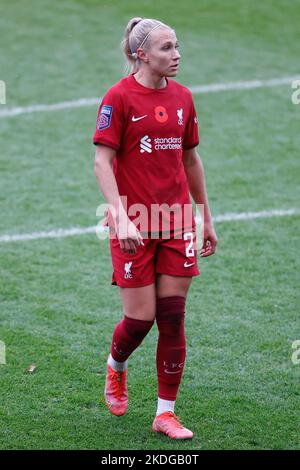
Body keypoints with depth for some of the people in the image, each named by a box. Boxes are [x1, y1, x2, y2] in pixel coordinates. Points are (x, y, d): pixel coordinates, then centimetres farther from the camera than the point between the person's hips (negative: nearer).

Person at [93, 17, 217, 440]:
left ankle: (166, 413, 9)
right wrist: (121, 217, -22)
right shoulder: (119, 97, -8)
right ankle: (116, 366, 34)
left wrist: (206, 218, 18)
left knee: (172, 318, 1)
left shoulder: (182, 97, 8)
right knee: (140, 319, -1)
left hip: (176, 222, 4)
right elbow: (102, 161, -11)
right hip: (134, 225, -4)